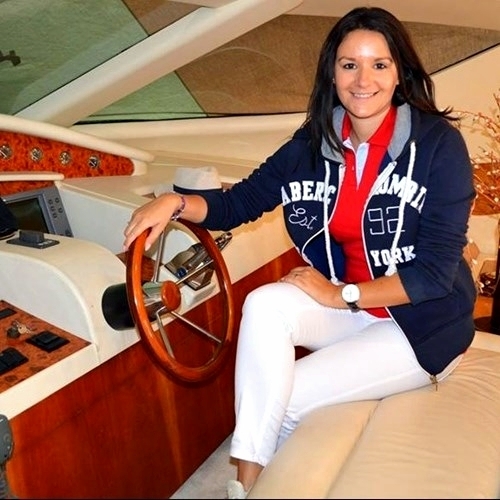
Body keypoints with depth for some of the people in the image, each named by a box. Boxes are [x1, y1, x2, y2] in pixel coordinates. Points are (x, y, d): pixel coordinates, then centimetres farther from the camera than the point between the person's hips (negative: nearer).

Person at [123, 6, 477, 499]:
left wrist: (341, 295, -19)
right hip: (347, 304, 4)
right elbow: (238, 203, 0)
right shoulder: (313, 143, -3)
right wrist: (175, 202, -18)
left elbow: (437, 271, -18)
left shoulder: (438, 143, -16)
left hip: (423, 323, -4)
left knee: (281, 399, -18)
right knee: (264, 305, -26)